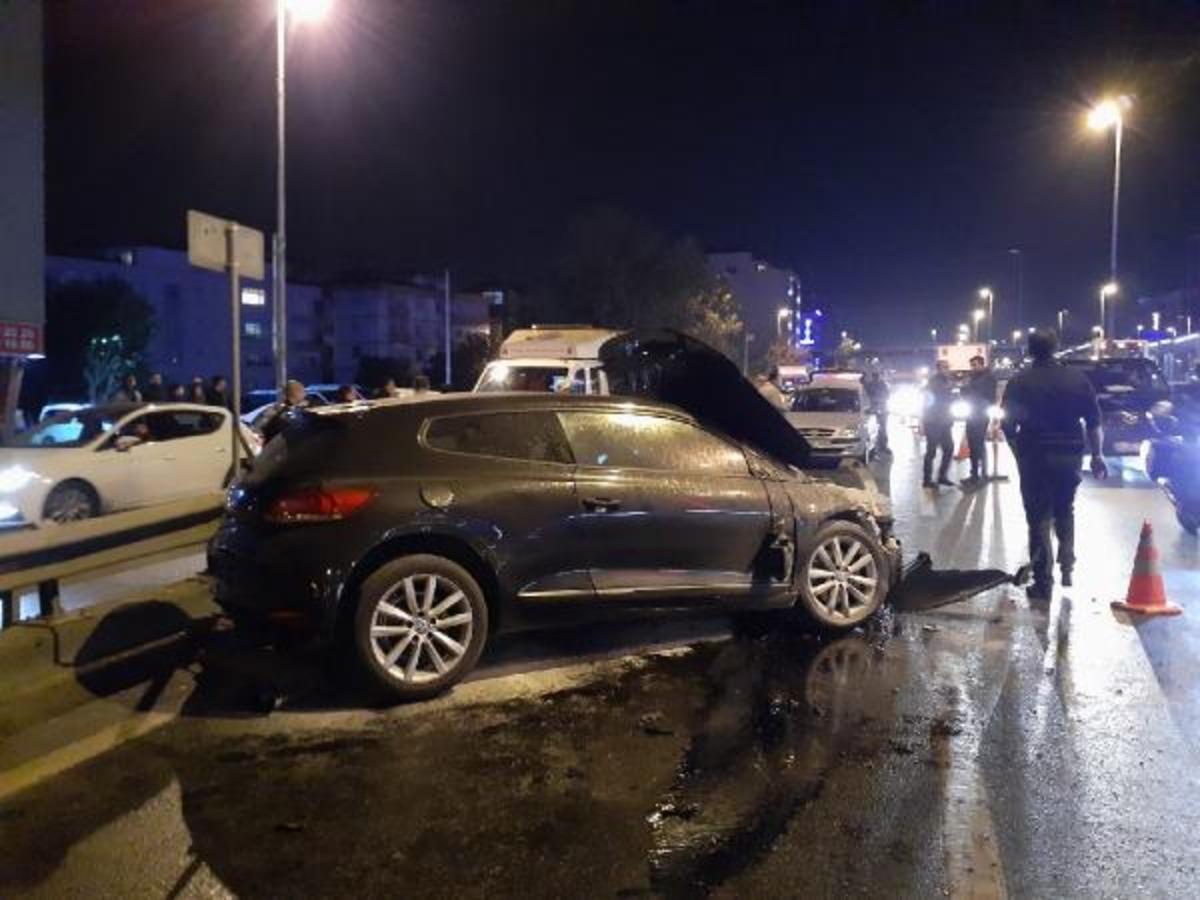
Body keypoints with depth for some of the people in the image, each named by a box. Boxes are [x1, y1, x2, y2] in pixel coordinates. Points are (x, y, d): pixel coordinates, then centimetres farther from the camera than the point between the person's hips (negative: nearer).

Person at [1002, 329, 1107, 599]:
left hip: (1034, 456, -2)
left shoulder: (1019, 382, -3)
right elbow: (1093, 422, 3)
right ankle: (1067, 566, 16)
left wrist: (1018, 452, 12)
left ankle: (1043, 583, 2)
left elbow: (1008, 425, -3)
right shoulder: (1078, 379, 3)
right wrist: (1097, 455, 11)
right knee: (1065, 511, 23)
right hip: (1069, 455, 2)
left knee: (1039, 518, 3)